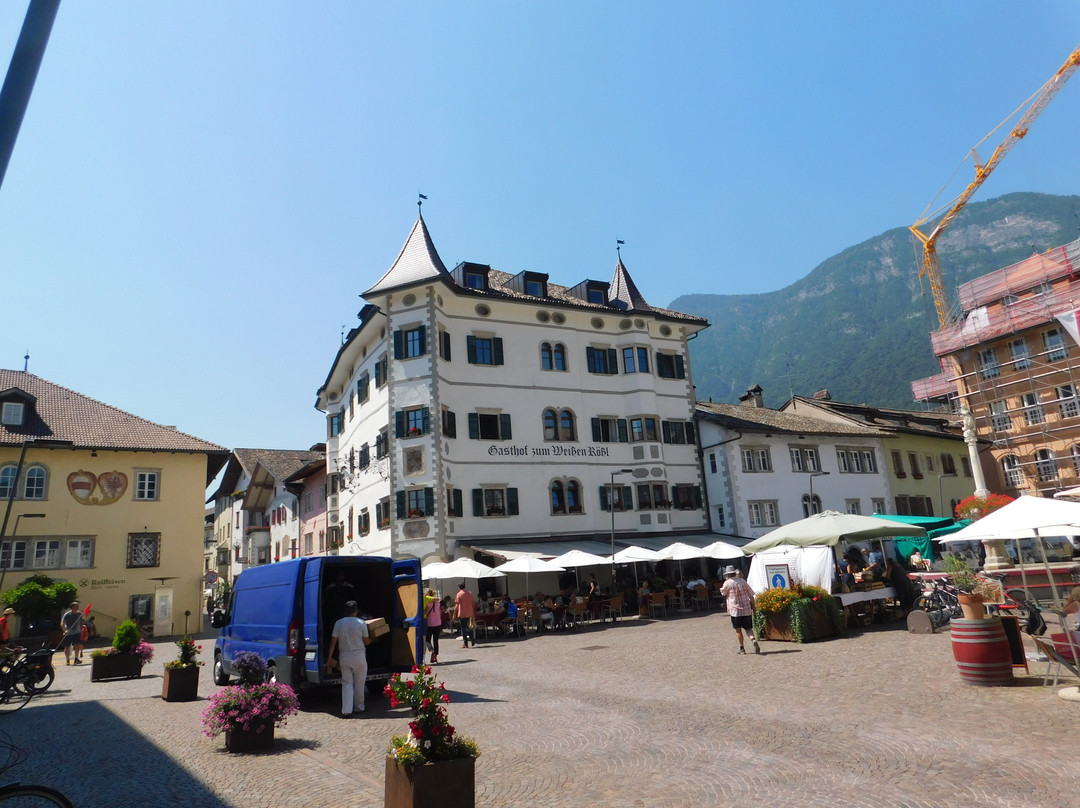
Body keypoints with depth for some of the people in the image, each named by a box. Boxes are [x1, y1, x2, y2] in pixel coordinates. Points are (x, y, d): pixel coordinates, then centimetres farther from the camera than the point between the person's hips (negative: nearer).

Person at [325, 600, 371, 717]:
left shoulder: (339, 623, -1)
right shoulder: (361, 623, -6)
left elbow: (333, 642, -2)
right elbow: (366, 642, 0)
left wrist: (329, 659, 3)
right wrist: (371, 639, 22)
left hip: (344, 656, 2)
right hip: (359, 657, -2)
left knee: (347, 683, 8)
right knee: (359, 683, 12)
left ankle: (346, 711, -3)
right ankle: (358, 708, 22)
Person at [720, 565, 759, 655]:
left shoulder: (727, 583, -6)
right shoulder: (743, 582, 6)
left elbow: (723, 592, 11)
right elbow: (751, 596, 6)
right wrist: (754, 607, 14)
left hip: (735, 610, -3)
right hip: (747, 609, 3)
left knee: (738, 629, 8)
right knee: (748, 628, 9)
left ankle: (741, 648, 11)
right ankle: (753, 640, -17)